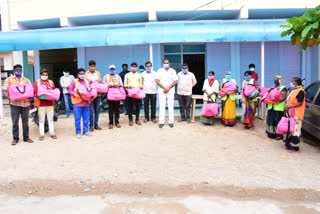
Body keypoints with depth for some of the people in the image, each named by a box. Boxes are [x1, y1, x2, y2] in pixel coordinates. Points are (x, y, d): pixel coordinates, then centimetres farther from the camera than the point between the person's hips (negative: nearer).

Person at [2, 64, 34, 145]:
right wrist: (9, 95, -16)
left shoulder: (26, 80, 15)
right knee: (15, 122, 0)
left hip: (25, 103, 1)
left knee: (25, 121, 5)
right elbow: (4, 91, 3)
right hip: (14, 103, -1)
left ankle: (26, 137, 14)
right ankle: (15, 138, 8)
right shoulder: (9, 79, 10)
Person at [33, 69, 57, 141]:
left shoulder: (51, 82, 14)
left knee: (50, 119, 7)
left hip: (50, 103, 2)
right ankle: (41, 134, 7)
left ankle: (52, 133, 14)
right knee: (41, 120, 1)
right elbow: (34, 92, 0)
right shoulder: (37, 82, 7)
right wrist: (38, 96, -18)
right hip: (41, 103, -2)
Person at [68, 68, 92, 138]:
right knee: (77, 119, -2)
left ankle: (85, 131, 19)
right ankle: (78, 132, 8)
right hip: (77, 103, -4)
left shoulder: (86, 81, 15)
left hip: (86, 103, 4)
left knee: (86, 118, 7)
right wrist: (75, 94, -19)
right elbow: (70, 90, -3)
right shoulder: (74, 81, 2)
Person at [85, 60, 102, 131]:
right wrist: (89, 83, -22)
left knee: (97, 110, 5)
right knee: (91, 110, -6)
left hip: (97, 93, 3)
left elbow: (99, 81, 7)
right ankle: (91, 126, 0)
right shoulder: (86, 73, 7)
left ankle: (96, 125, 14)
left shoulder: (97, 73, 16)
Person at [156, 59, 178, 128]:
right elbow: (158, 81, 0)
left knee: (171, 107, -1)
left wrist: (168, 88, -12)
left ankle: (171, 122, 4)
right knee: (162, 107, -3)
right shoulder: (159, 71, 7)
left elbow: (175, 81, 0)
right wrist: (164, 88, -12)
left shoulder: (173, 71, 8)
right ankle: (161, 122, 1)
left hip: (170, 91, 0)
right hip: (162, 91, 0)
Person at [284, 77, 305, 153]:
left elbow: (300, 103, -17)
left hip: (296, 115, -9)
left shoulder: (300, 91, -10)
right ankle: (289, 144, 19)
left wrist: (289, 106, -19)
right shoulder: (293, 91, 18)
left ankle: (295, 148, -3)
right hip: (290, 114, 9)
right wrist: (286, 106, 7)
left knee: (295, 130, -7)